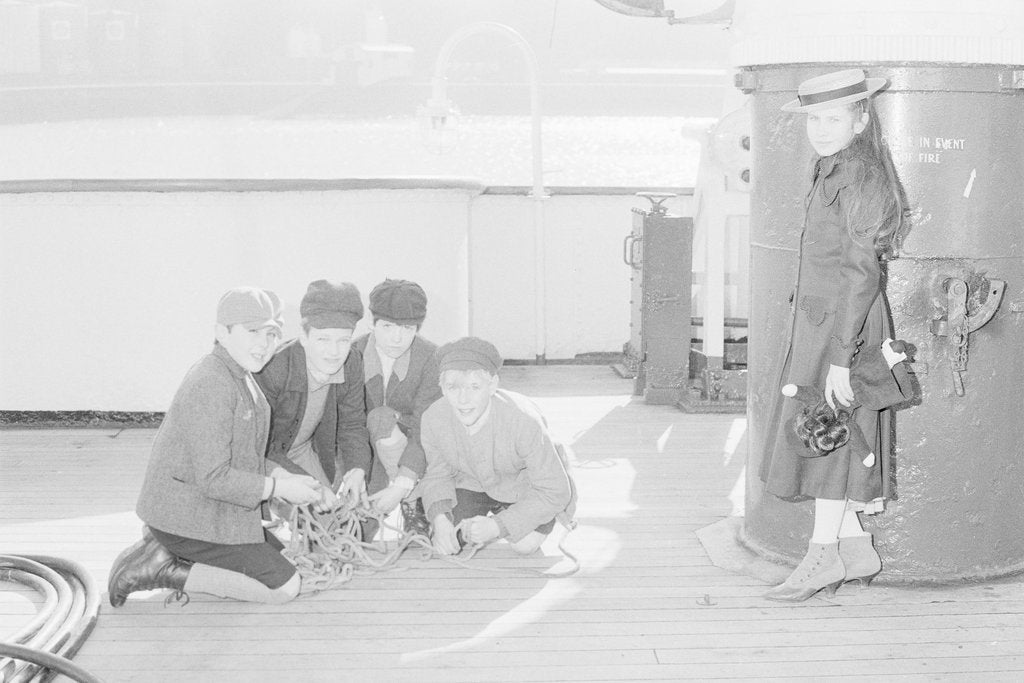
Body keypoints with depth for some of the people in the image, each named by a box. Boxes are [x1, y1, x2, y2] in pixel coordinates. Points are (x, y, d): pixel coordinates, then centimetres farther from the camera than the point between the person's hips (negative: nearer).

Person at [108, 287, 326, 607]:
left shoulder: (237, 376, 8)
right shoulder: (210, 386, -25)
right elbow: (213, 477, -27)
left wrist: (286, 477, 4)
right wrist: (280, 488, -18)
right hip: (192, 517, -10)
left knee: (284, 554, 22)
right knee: (285, 588, -7)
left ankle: (165, 548, 13)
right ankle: (166, 572, -5)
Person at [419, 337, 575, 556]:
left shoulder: (524, 421, -40)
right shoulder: (433, 419, -28)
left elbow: (555, 491, -29)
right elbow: (438, 474, -6)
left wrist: (497, 526, -37)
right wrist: (440, 520, -28)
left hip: (523, 482, -3)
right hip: (473, 481, 3)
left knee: (525, 544, -22)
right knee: (443, 546, -11)